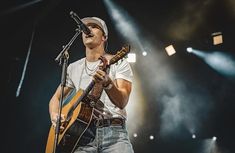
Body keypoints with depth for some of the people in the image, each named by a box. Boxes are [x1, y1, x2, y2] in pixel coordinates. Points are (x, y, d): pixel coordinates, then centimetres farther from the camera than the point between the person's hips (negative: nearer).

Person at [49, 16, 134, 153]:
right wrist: (54, 115, 2)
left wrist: (107, 84, -30)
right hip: (83, 132, 3)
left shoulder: (119, 63, 3)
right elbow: (56, 97, 23)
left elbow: (122, 102, -11)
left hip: (114, 132, -2)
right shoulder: (73, 68, 15)